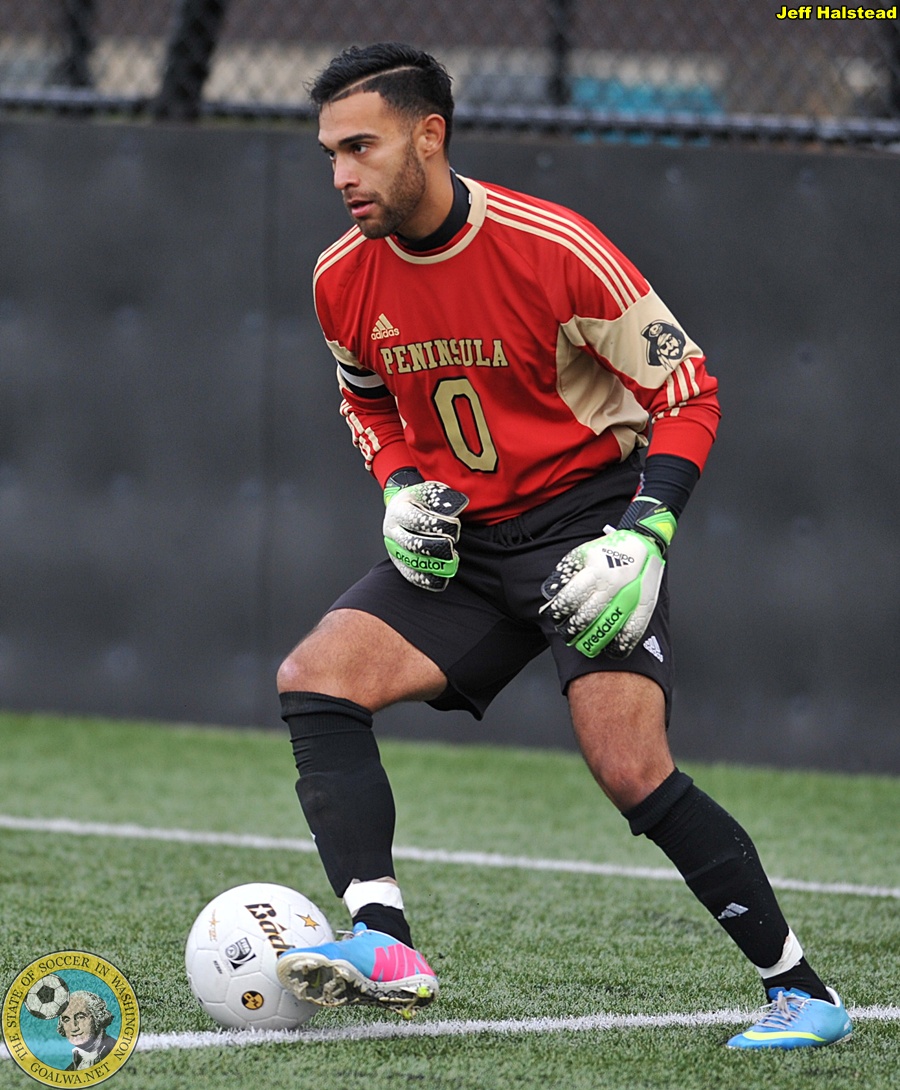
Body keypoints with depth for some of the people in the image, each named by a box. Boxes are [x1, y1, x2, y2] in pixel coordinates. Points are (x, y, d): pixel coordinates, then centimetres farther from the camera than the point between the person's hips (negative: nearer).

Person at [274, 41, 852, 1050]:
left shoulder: (556, 250, -18)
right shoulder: (343, 278, -1)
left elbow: (687, 392, -10)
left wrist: (643, 534, -22)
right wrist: (401, 486, -1)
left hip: (587, 522, -6)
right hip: (462, 542, 6)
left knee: (631, 772, -19)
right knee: (313, 680, -15)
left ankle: (803, 993, -7)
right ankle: (382, 946, -23)